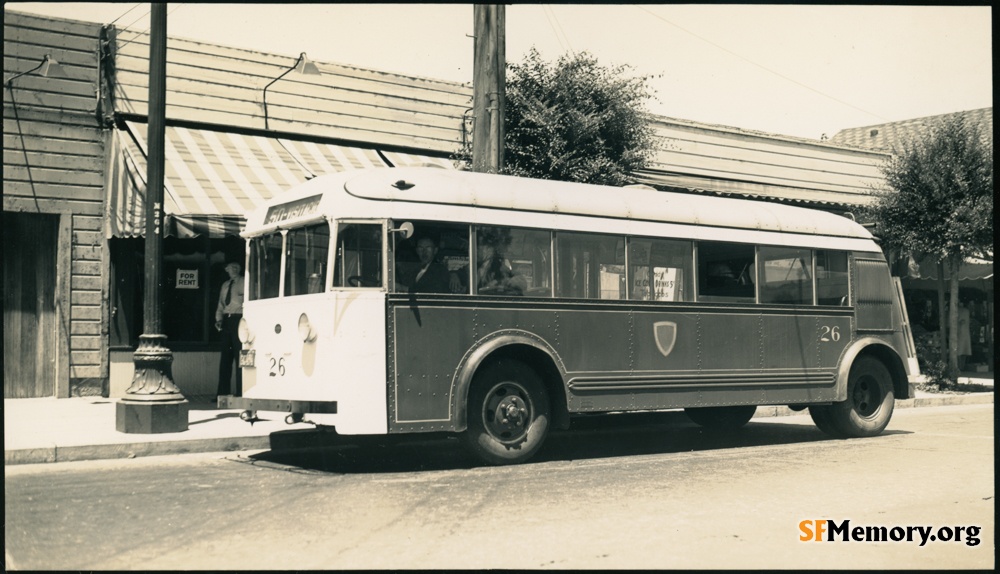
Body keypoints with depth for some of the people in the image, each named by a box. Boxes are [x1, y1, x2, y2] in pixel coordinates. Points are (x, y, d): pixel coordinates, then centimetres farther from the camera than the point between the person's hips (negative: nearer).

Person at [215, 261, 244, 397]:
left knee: (239, 356, -7)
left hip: (239, 319, -6)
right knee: (225, 357, 6)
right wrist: (219, 319, 7)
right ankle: (223, 393, 10)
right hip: (226, 320, 6)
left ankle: (241, 393, -4)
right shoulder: (225, 286, 20)